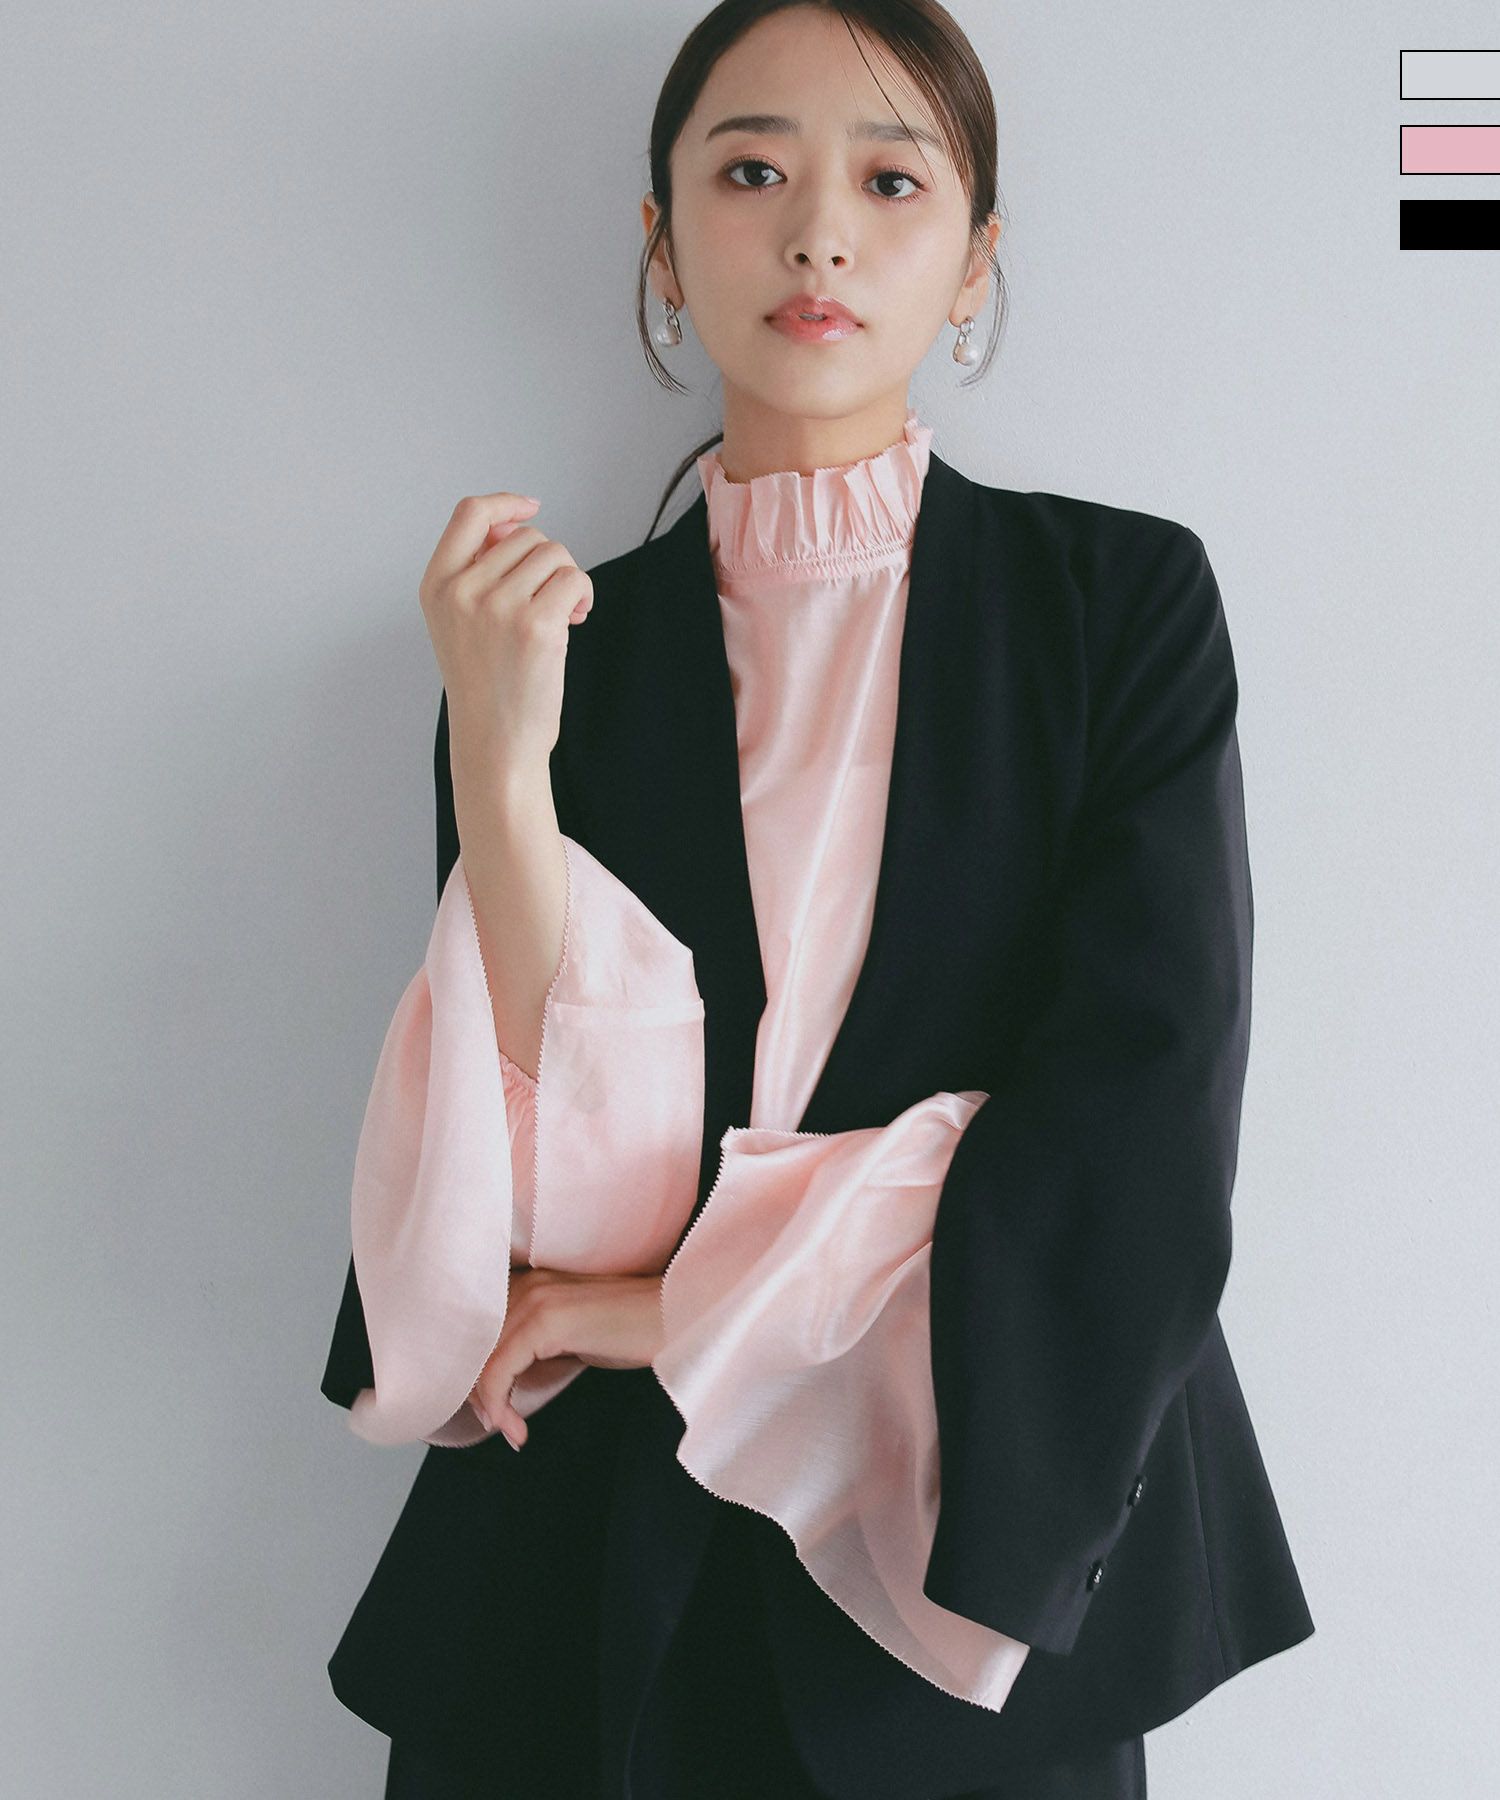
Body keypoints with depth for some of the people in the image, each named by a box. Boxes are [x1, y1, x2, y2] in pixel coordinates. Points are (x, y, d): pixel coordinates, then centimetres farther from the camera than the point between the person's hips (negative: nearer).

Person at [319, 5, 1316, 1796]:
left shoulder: (1125, 599, -4)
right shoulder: (557, 644, -1)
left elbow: (1136, 1129, -13)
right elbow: (557, 1195, -10)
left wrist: (690, 1307, -12)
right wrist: (502, 764, -20)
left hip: (990, 1553, -1)